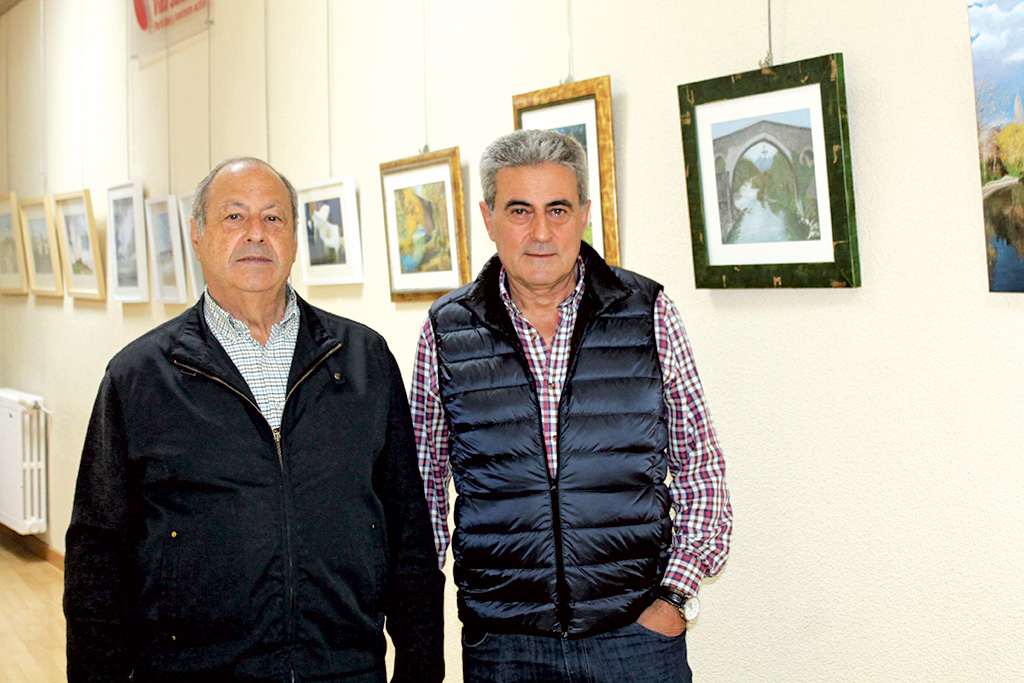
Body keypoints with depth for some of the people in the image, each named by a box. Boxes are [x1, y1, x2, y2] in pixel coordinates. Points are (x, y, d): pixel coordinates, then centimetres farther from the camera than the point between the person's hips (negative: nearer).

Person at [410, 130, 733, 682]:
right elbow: (423, 483, 9)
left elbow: (699, 467, 3)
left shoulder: (649, 313, -2)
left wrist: (675, 596, -4)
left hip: (639, 632, 0)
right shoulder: (445, 331, -1)